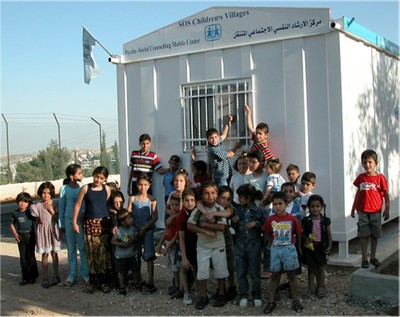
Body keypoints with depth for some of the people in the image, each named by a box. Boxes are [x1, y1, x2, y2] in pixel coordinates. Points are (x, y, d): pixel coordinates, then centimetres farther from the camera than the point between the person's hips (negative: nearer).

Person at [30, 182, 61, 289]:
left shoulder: (54, 205, -1)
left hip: (53, 230, 1)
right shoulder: (38, 206, -3)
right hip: (43, 231, -1)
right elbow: (37, 220, 5)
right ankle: (45, 279, 7)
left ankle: (55, 276, 20)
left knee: (54, 253, 9)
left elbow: (57, 219, -7)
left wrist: (51, 210, -14)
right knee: (45, 254, 1)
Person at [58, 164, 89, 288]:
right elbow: (61, 207, 4)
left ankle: (85, 273, 11)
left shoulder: (82, 188, -2)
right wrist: (61, 224, 7)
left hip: (81, 219, 0)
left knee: (83, 247, 2)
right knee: (71, 249, 9)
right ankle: (72, 274, 17)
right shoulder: (64, 189, -3)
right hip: (69, 220, 0)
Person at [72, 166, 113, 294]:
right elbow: (78, 205, 1)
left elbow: (109, 205, 8)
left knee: (104, 253, -1)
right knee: (91, 253, 3)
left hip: (104, 223, 1)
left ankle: (105, 281, 9)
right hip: (89, 223, -1)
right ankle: (93, 281, 14)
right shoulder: (85, 188, -3)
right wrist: (74, 222, 0)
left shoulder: (107, 189, 2)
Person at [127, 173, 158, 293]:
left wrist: (145, 227, -14)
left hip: (148, 229, -2)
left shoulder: (151, 199, -3)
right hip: (135, 229, 2)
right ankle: (138, 280, 22)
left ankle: (150, 282, -2)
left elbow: (155, 216, -5)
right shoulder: (133, 199, 1)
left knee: (149, 256, -4)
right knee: (136, 255, 10)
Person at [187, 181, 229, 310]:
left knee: (220, 271, 9)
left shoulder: (220, 209, -7)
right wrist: (206, 232, -22)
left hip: (218, 245, 0)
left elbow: (221, 227, -17)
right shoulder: (198, 210, -6)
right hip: (202, 246, 1)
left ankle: (221, 295, 25)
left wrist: (204, 224, -18)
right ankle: (203, 297, 18)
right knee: (201, 273, 3)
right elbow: (189, 226, -13)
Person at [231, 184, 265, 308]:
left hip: (253, 245, -3)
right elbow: (235, 229, 10)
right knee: (241, 272, 6)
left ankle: (257, 296, 21)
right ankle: (243, 296, 19)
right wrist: (234, 222, -10)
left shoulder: (258, 211, -7)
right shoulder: (239, 210, 2)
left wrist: (255, 223, -18)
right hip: (240, 245, 3)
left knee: (254, 272, 6)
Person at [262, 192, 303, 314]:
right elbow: (268, 235, 5)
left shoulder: (292, 219, -8)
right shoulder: (270, 220, -5)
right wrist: (273, 246, 2)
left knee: (291, 275, 8)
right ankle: (271, 301, 16)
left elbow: (298, 234, 2)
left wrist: (298, 248, 7)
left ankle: (295, 301, 17)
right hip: (275, 250, 1)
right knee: (275, 276, 10)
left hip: (289, 249, -1)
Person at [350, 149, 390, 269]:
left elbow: (386, 195, -2)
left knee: (375, 235, 9)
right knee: (364, 235, 3)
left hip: (376, 211, -1)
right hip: (362, 211, 1)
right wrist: (353, 208, 14)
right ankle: (364, 259, 10)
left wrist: (387, 209, -6)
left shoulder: (380, 178, -6)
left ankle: (373, 257, 23)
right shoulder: (361, 178, 2)